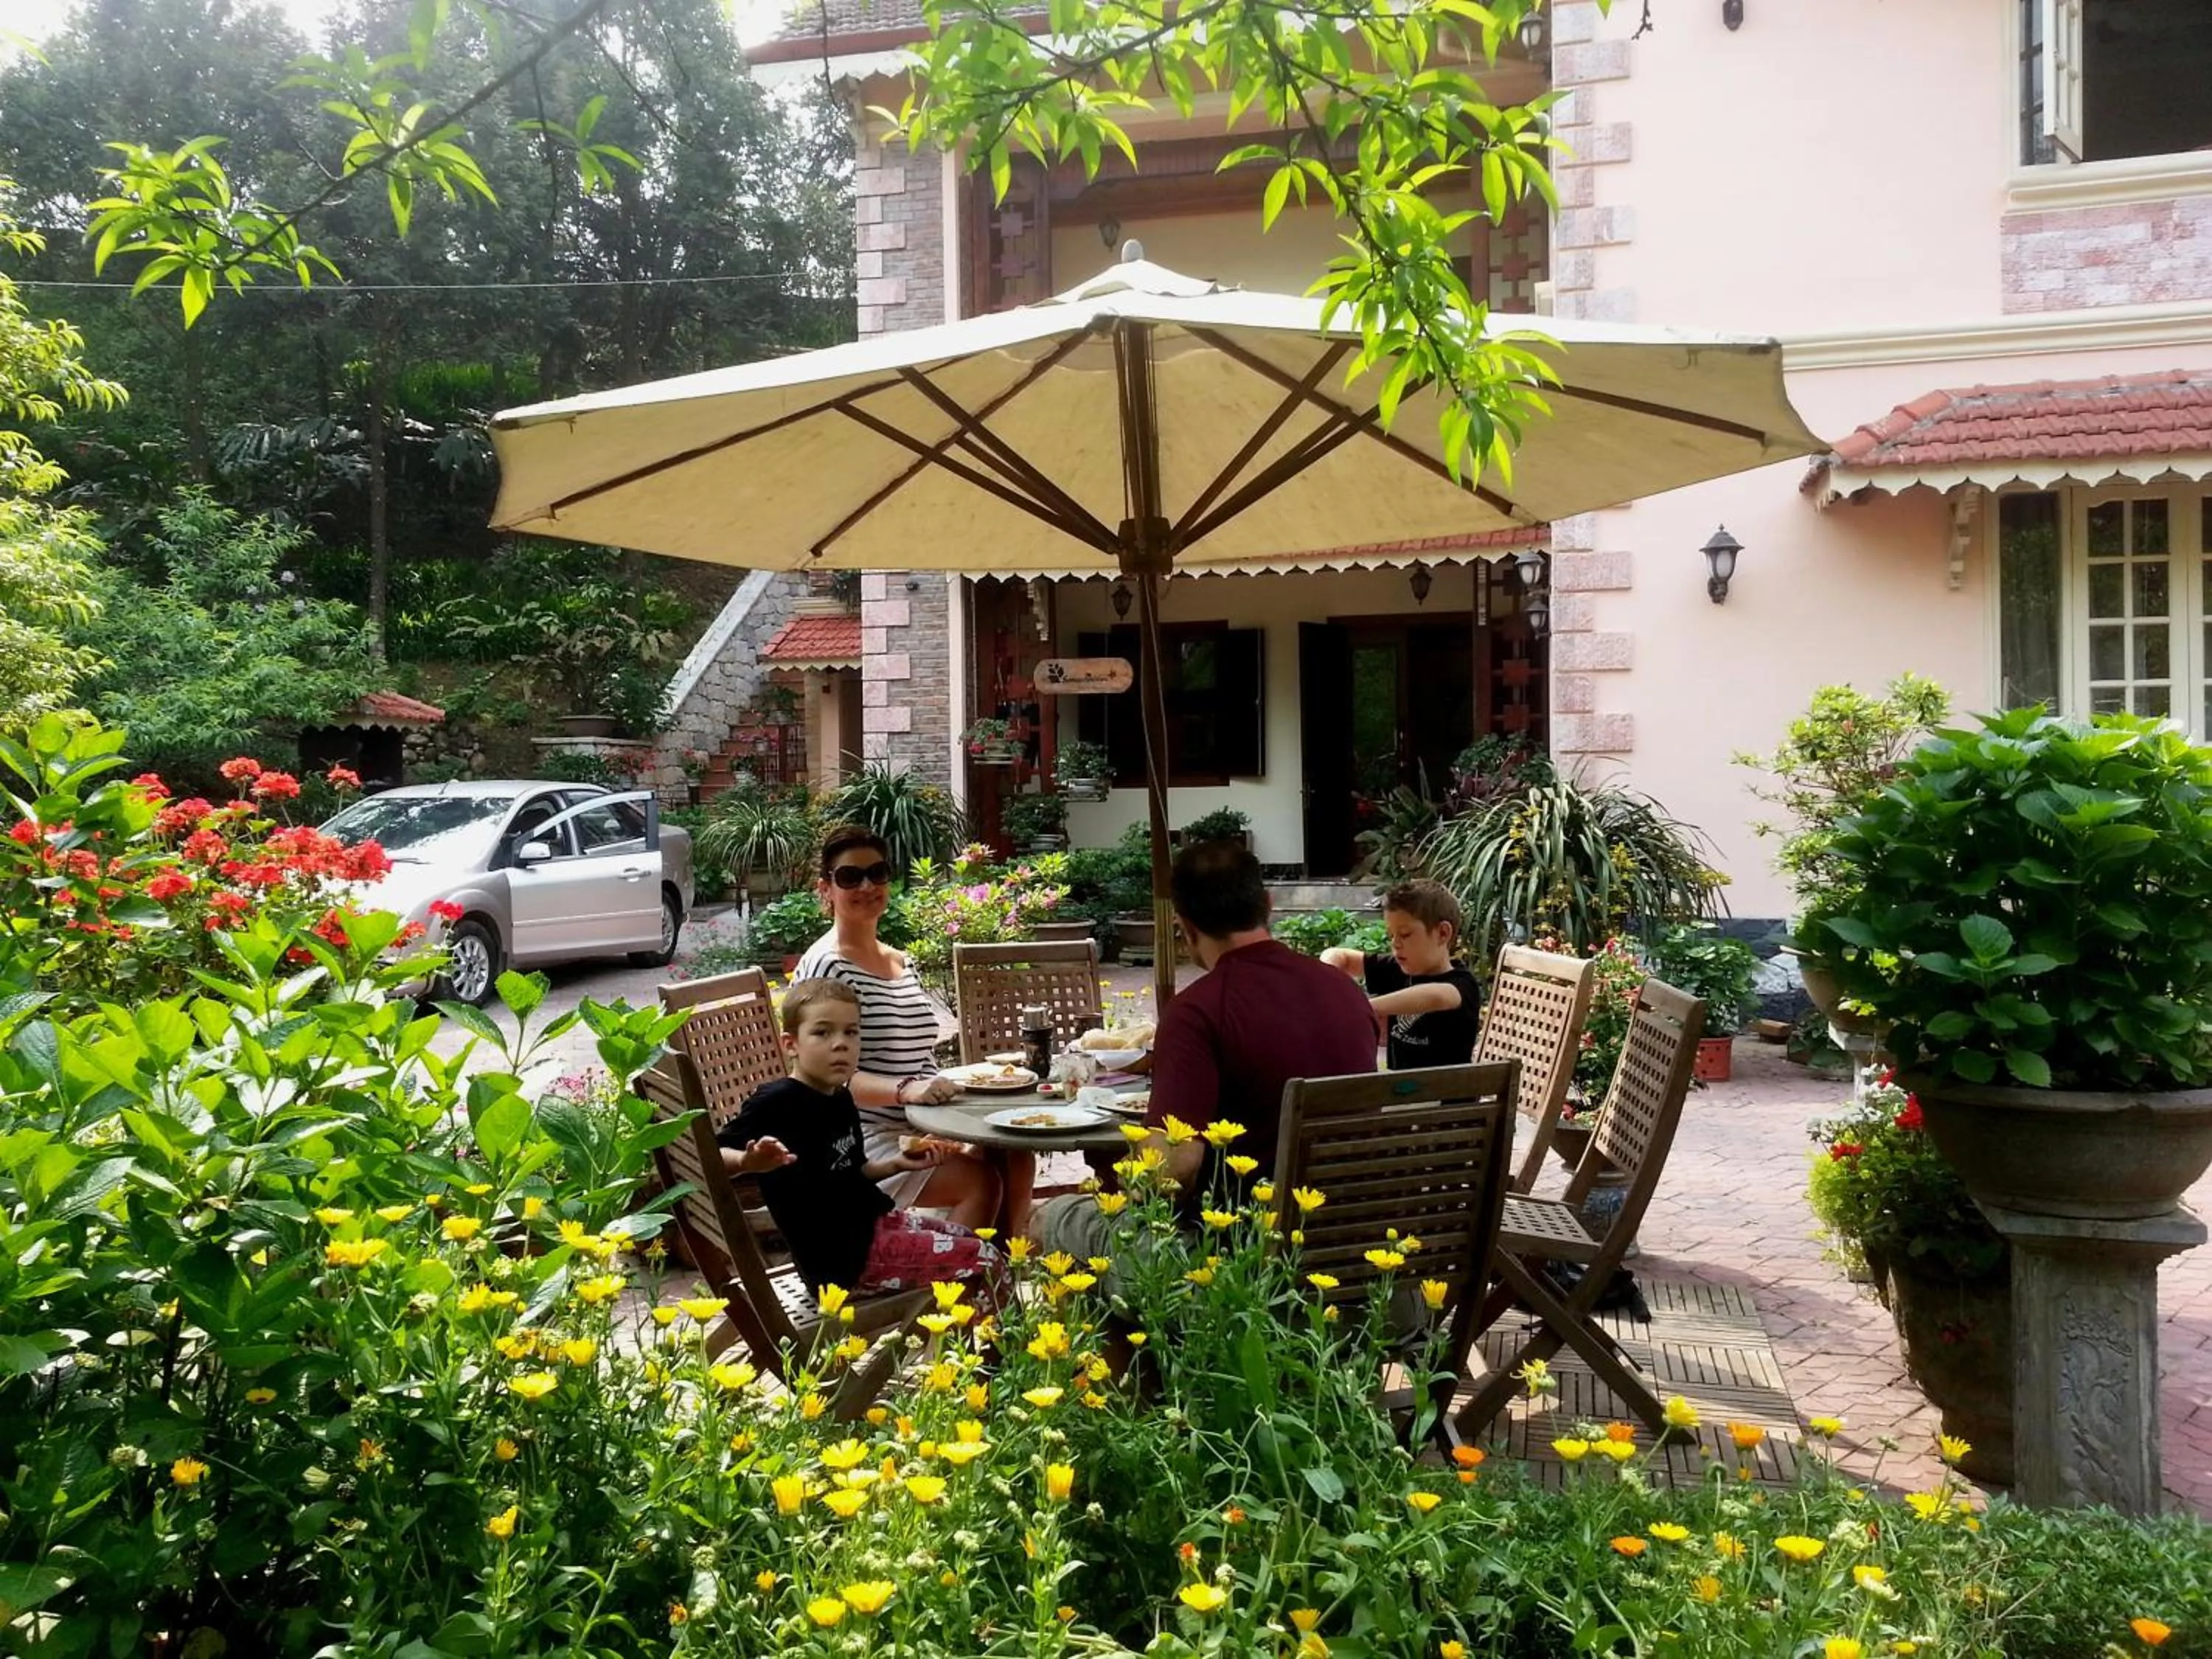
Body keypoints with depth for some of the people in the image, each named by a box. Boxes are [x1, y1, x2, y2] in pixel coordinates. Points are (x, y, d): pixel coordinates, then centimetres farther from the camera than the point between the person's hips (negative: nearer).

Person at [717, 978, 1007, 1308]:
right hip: (842, 1257, -9)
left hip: (874, 1219, 9)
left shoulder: (840, 1100, 7)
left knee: (974, 1243, 22)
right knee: (986, 1264, -9)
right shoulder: (777, 1103, -19)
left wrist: (896, 1164, 7)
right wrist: (748, 1161, -44)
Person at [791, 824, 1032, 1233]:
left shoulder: (899, 962, 17)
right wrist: (905, 1090, -31)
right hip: (863, 1139, -7)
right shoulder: (825, 966, -9)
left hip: (922, 1129, 7)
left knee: (1016, 1157, -18)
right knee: (981, 1179, -26)